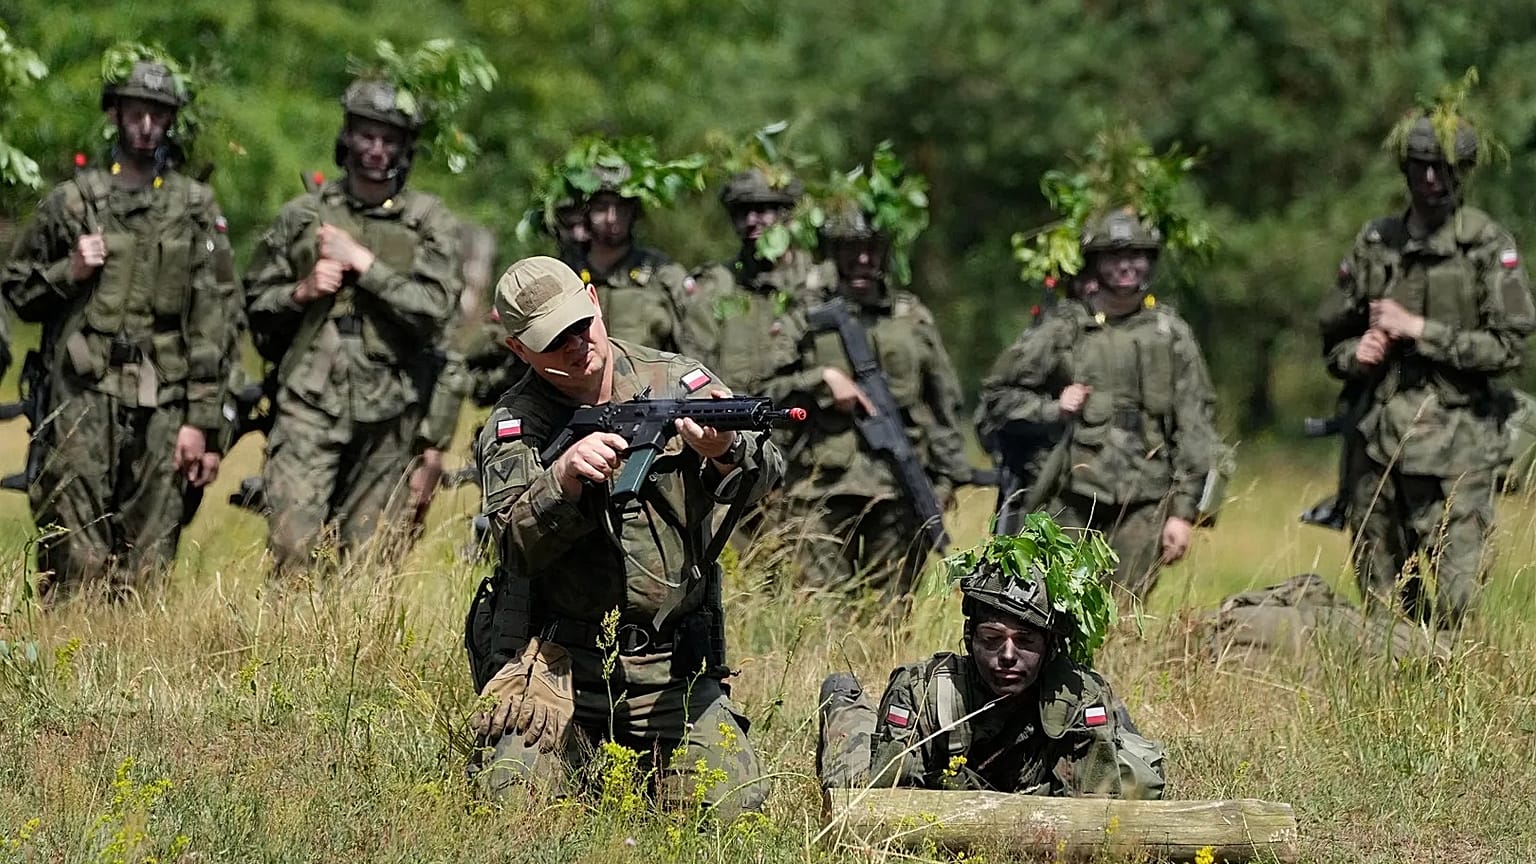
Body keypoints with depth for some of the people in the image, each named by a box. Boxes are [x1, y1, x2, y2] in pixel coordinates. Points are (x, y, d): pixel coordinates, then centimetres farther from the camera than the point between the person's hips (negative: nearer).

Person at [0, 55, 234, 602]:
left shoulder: (195, 207, 8)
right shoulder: (71, 201, 8)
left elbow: (210, 318, 5)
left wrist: (201, 419, -2)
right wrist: (68, 272, -5)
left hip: (164, 405, 1)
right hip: (85, 396, -1)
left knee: (147, 562, 1)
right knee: (76, 557, -9)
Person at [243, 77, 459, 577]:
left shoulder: (429, 222, 6)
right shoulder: (303, 215, 10)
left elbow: (434, 309, -7)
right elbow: (257, 299, 16)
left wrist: (362, 262, -10)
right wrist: (302, 291, -4)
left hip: (384, 419, 0)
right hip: (309, 406, 0)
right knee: (293, 546, -14)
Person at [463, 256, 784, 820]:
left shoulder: (676, 382, 3)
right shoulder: (514, 428, -1)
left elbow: (765, 472, -12)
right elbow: (519, 547, -15)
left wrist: (727, 453, -36)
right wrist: (565, 477, -33)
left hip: (673, 675, 1)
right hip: (558, 663, -1)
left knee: (733, 807, -12)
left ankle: (642, 758, 22)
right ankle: (584, 753, 16)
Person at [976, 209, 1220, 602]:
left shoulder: (1172, 335, 9)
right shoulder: (1063, 329, 6)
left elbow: (1193, 428, 7)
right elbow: (997, 393, 11)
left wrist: (1185, 511, 1)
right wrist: (1051, 409, -6)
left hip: (1144, 504, 0)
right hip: (1074, 499, 0)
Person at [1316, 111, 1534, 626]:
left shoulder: (1490, 247, 0)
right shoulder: (1374, 244, 12)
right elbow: (1332, 337, 20)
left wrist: (1417, 330, -10)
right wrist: (1356, 355, -3)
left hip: (1455, 442, -4)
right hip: (1376, 442, 4)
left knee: (1449, 603, -12)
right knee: (1381, 604, 6)